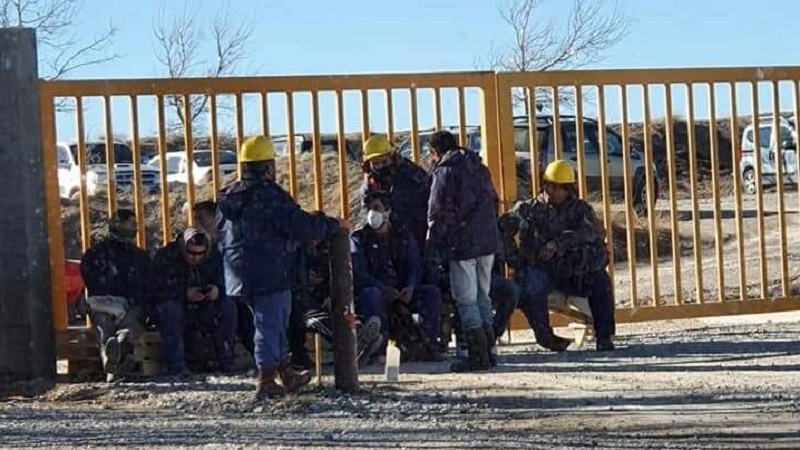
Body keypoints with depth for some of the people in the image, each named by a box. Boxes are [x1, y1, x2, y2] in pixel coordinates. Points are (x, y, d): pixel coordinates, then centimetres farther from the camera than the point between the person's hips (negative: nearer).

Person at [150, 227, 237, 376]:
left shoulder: (213, 257, 0)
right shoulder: (165, 258, -13)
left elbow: (223, 281, 2)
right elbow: (156, 291, -21)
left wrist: (218, 290, -23)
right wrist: (185, 294, -33)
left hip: (203, 311, 3)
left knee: (227, 306, -21)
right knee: (170, 308, -36)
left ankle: (226, 360, -18)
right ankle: (176, 365, -38)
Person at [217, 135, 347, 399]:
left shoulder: (227, 198, 9)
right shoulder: (271, 197, -16)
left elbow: (222, 237, 17)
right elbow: (302, 226, -19)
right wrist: (334, 225, -5)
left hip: (240, 276, 8)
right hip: (271, 274, -8)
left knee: (274, 324, 19)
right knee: (270, 325, -2)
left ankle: (287, 375, 28)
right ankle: (266, 381, -1)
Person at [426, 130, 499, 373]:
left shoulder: (445, 172, -7)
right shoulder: (480, 169, 15)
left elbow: (438, 212, -11)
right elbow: (493, 201, 19)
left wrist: (433, 243, 0)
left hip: (461, 245, -7)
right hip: (488, 243, 7)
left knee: (467, 299, -3)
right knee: (482, 296, 15)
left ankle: (478, 355, -4)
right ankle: (487, 349, 16)